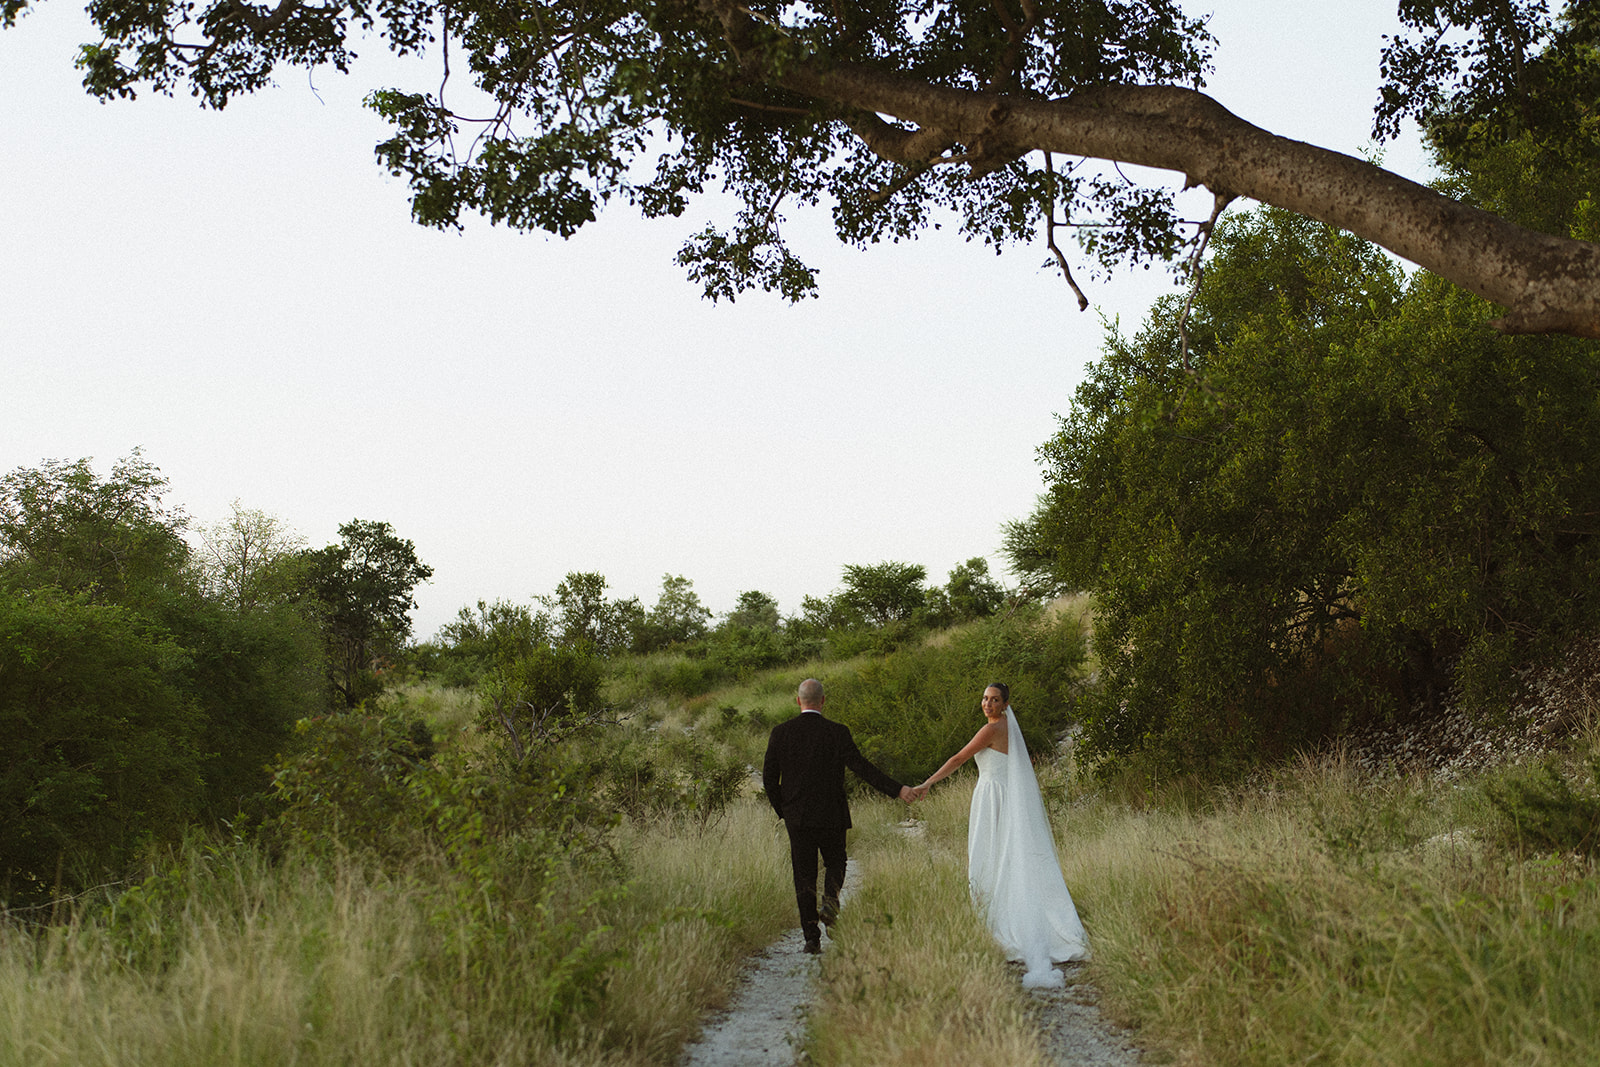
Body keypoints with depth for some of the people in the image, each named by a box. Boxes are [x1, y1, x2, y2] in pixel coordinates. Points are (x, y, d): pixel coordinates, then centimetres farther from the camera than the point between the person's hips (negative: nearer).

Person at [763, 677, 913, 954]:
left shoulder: (780, 733, -2)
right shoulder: (837, 732, -8)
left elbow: (769, 778, 0)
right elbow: (862, 767, -13)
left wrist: (782, 810, 14)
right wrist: (896, 789, -9)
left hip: (797, 817, 1)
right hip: (831, 816, -1)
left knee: (804, 876, 8)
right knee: (835, 864, 21)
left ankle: (812, 937, 4)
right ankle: (830, 900, -8)